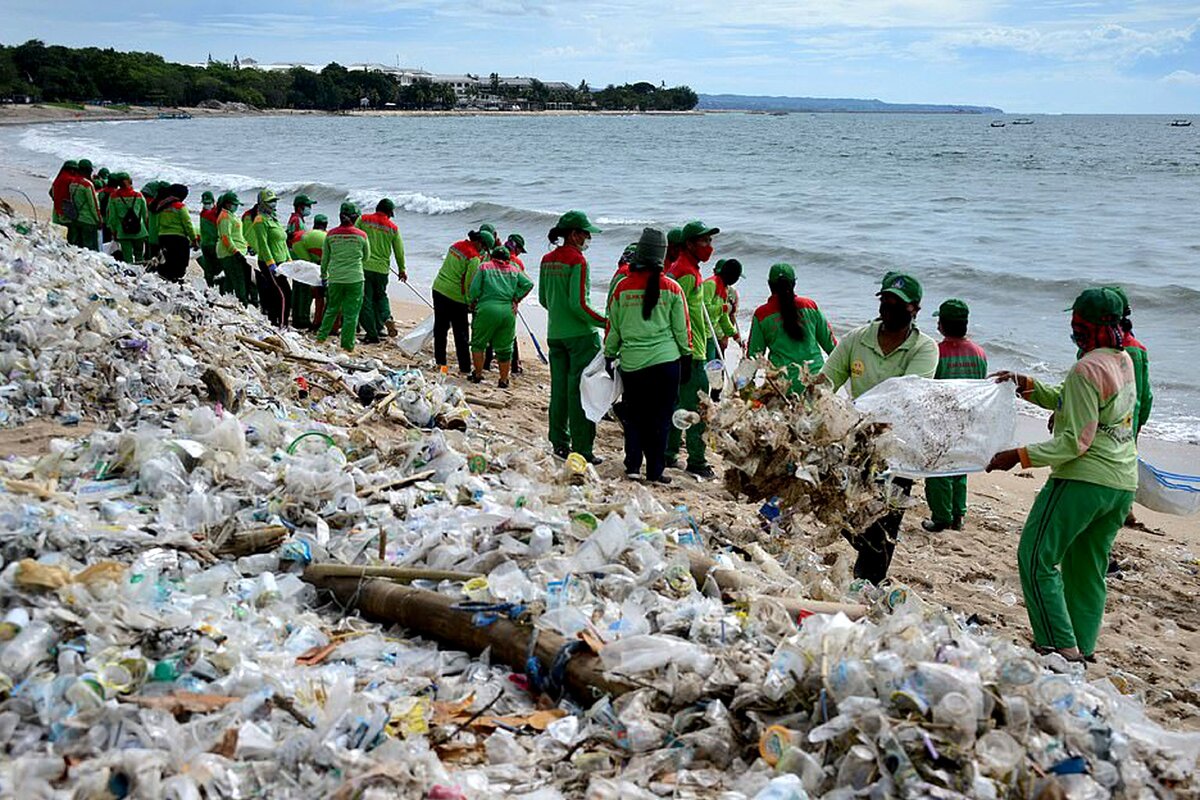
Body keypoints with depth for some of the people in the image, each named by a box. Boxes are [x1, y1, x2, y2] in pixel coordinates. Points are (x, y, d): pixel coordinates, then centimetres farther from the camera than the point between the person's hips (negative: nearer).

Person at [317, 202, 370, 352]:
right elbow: (366, 257, 9)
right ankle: (348, 345, 6)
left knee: (331, 309, 19)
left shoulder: (331, 234, 0)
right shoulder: (361, 235, -5)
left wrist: (323, 275, 22)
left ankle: (321, 337, 22)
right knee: (351, 313, 4)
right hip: (355, 278, -2)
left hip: (335, 278, 3)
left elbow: (325, 257, 9)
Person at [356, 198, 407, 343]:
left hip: (364, 265, -2)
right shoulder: (393, 228, 4)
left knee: (365, 300, 3)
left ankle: (372, 334, 2)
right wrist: (401, 269, 24)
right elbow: (399, 251, 10)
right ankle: (386, 318, 0)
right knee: (380, 296, 25)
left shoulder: (363, 219, -1)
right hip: (382, 269, 2)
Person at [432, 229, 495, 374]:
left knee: (440, 327, 15)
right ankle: (465, 368, 4)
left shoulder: (456, 246, 9)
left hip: (438, 289, 7)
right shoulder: (473, 257, -15)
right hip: (456, 296, -7)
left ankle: (440, 360, 22)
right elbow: (469, 282, -16)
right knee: (461, 334, 1)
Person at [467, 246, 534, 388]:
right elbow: (528, 284, 4)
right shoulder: (515, 270, 17)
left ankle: (478, 375, 14)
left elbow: (474, 288, 1)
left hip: (487, 309, -2)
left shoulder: (484, 267, 10)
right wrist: (516, 299, 9)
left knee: (478, 344, 14)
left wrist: (472, 302, 17)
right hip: (508, 311, 2)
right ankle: (504, 380, 13)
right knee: (504, 348, 10)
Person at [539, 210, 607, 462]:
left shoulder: (547, 260, 8)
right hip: (581, 335, -7)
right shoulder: (577, 261, -15)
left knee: (559, 389, 13)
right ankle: (582, 449, -1)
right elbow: (579, 304, -19)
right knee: (580, 392, -4)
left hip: (555, 334, 7)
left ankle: (560, 442, 20)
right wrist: (605, 322, -11)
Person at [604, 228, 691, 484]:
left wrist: (609, 355, 17)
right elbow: (682, 328, 2)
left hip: (631, 362, 2)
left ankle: (633, 465, 13)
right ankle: (655, 471, 7)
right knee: (660, 416, 6)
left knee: (633, 414, 15)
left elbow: (613, 326, 6)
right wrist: (686, 354, 15)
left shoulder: (622, 287, -1)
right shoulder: (672, 289, -4)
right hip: (665, 360, -1)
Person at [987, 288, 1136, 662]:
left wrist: (1018, 456, -19)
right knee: (1088, 569, 15)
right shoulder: (1124, 360, 11)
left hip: (1084, 478, -9)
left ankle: (1060, 648, -9)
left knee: (1036, 558, -4)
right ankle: (1081, 650, 19)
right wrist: (1026, 385, 12)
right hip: (1123, 483, 9)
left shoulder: (1087, 369, -17)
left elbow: (1075, 441, -20)